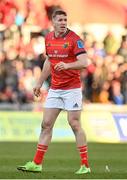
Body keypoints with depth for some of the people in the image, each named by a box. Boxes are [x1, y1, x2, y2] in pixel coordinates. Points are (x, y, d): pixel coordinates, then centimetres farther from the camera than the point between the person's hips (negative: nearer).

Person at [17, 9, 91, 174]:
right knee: (46, 124, 4)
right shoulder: (48, 38, 8)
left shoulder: (74, 39, -12)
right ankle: (37, 164, 8)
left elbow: (84, 62, -21)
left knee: (75, 124, -7)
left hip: (72, 88, -6)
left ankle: (85, 165, 1)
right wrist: (40, 83, 24)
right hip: (54, 89, 6)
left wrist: (67, 65, -38)